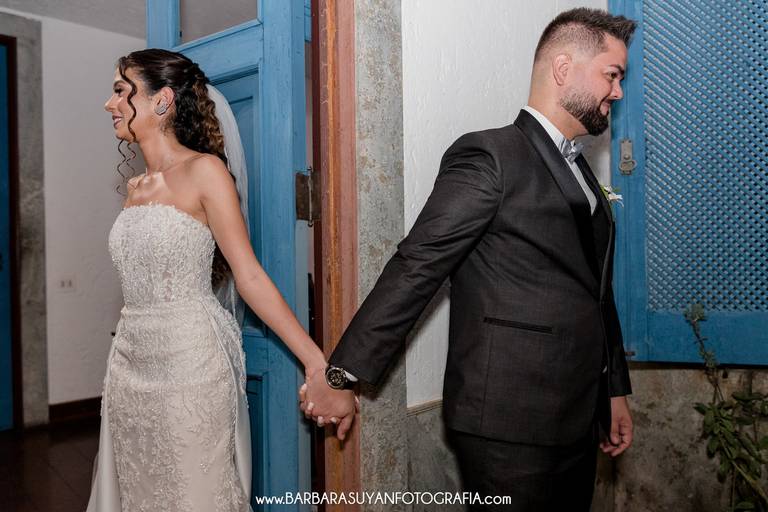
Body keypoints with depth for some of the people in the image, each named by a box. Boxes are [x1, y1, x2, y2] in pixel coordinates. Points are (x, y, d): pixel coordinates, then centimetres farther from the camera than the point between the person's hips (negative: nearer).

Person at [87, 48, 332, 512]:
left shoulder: (204, 170, -11)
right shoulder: (136, 187, 11)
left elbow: (249, 274, -15)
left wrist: (316, 361, -21)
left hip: (188, 362, -7)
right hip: (130, 363, 7)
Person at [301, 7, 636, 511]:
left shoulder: (581, 171, 14)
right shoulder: (489, 155, -13)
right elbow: (415, 267, -18)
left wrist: (616, 389, 21)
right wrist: (342, 374, -17)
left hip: (577, 421, 8)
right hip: (509, 426, -8)